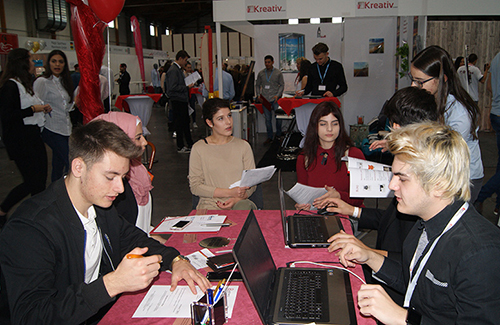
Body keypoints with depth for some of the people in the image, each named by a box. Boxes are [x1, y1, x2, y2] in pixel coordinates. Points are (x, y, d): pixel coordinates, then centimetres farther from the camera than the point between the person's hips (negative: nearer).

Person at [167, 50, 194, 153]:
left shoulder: (178, 69, 15)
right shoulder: (173, 70, -16)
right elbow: (173, 87, -23)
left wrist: (188, 85, 9)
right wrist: (187, 87, -17)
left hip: (182, 100, 10)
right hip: (177, 100, -10)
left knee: (186, 122, 16)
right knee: (179, 123, -2)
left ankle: (190, 144, 26)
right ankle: (180, 147, 6)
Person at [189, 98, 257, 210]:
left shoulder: (243, 146, 9)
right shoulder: (199, 148, 2)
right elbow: (195, 186, -1)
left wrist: (236, 199, -14)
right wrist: (230, 192, -12)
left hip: (240, 202, 1)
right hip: (210, 204, -1)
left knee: (245, 208, -34)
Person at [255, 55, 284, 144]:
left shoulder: (278, 73, 4)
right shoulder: (261, 73, 10)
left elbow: (282, 85, 4)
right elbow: (257, 85, 16)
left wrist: (278, 95, -10)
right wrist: (258, 94, 0)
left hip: (275, 99, -2)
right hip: (265, 99, 2)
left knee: (278, 117, -3)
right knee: (268, 119, 4)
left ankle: (278, 135, 17)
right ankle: (269, 137, 12)